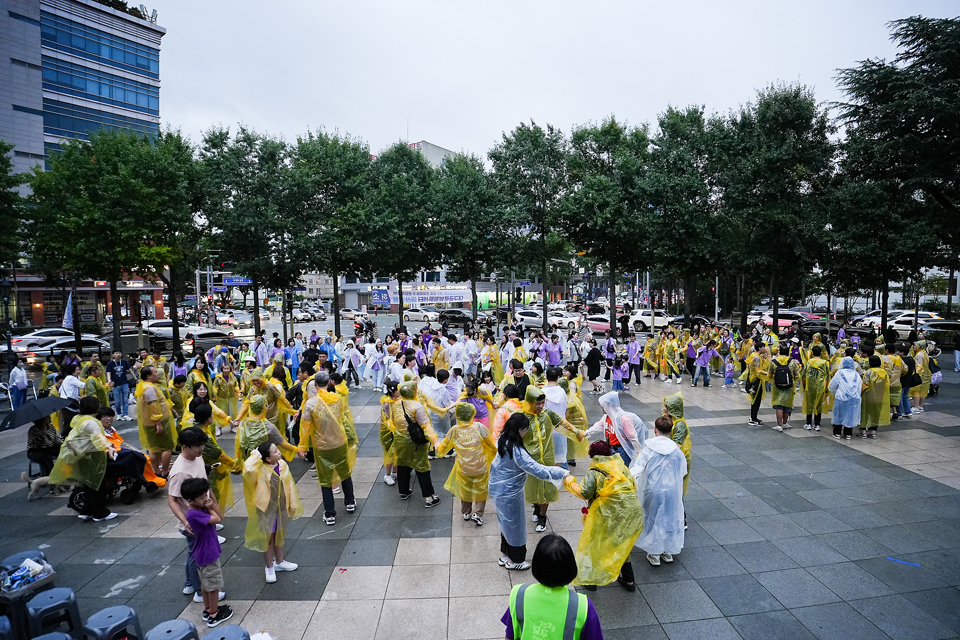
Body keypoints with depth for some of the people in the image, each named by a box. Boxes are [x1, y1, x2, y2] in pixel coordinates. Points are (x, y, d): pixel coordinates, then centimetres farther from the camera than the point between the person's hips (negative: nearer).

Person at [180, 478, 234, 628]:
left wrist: (212, 504, -16)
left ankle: (207, 610, 41)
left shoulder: (201, 507, -4)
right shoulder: (194, 514, -31)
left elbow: (221, 515, -5)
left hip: (202, 553, 9)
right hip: (208, 555, -9)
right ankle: (214, 616, 23)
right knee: (214, 585, 8)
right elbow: (216, 519, -31)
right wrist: (209, 507, -18)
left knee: (205, 583, 24)